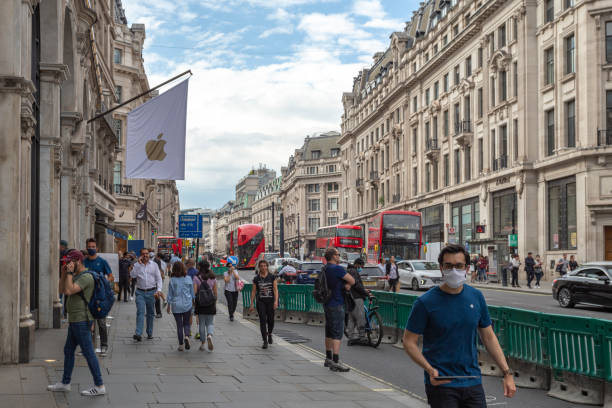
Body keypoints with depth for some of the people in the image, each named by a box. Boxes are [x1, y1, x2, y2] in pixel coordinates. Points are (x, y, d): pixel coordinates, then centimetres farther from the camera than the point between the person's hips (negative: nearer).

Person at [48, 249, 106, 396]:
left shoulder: (86, 277, -18)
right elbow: (62, 290, 18)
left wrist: (70, 272, -19)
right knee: (68, 351, 17)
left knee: (88, 353, -7)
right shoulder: (76, 275, 14)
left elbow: (69, 291, -27)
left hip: (82, 322, -11)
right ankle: (65, 383, 28)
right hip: (75, 321, 11)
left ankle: (99, 386, -3)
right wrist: (64, 273, 6)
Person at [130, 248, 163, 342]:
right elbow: (132, 275, -12)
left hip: (151, 292, 1)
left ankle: (149, 333, 21)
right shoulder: (137, 265, 5)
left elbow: (158, 278, 4)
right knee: (140, 312, -13)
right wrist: (139, 263, -14)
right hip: (140, 292, -1)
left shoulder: (154, 265, 6)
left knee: (150, 313, 10)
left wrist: (159, 289, -9)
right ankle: (138, 334, -22)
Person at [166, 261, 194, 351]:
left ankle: (180, 345, 8)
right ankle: (186, 336, -15)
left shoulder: (172, 280, -7)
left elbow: (170, 294, -1)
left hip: (176, 305, -1)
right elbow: (192, 292, 6)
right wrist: (192, 302, 20)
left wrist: (168, 306, 9)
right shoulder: (188, 279, -2)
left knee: (179, 325, 7)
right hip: (187, 305, 1)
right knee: (186, 323, 13)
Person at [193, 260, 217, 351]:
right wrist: (215, 303, 14)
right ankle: (209, 336, -18)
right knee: (210, 323, 11)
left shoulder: (196, 278, -7)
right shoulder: (213, 278, 0)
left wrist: (193, 303, -2)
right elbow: (215, 293, 3)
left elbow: (194, 292, -11)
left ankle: (202, 343, 15)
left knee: (201, 324, 10)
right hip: (211, 304, 1)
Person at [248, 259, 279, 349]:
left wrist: (276, 301, -12)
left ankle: (269, 333, 36)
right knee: (263, 320, -8)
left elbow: (275, 290, 0)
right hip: (260, 302, 0)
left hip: (270, 301, 0)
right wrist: (252, 304, 5)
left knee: (270, 320, 4)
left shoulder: (272, 277, 2)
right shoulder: (256, 279, 4)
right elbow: (253, 292, 8)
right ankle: (265, 341, -4)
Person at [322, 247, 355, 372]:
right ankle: (335, 362, -12)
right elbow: (352, 281, -13)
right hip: (336, 305, -10)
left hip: (327, 304, 10)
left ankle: (328, 359, 24)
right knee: (337, 333, -9)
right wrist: (347, 284, 6)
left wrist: (346, 285, -1)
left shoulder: (324, 269, 12)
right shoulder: (337, 268, -17)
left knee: (329, 332, 16)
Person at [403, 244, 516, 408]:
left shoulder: (476, 297, 4)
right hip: (441, 384, -4)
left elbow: (489, 337, 11)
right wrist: (430, 369, -20)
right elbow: (409, 341, -6)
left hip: (472, 381, 4)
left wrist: (507, 372, 5)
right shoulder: (425, 302, -9)